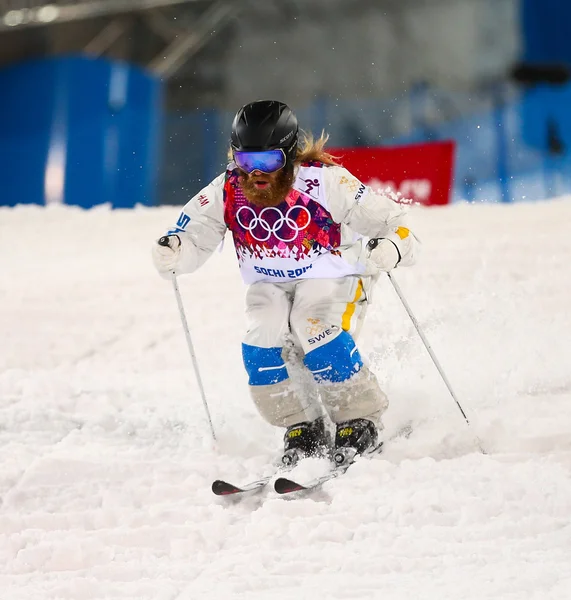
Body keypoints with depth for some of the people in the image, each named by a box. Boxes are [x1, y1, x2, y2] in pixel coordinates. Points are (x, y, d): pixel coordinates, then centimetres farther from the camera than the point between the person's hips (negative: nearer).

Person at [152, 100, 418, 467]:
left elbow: (389, 218, -21)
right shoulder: (227, 192, -15)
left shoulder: (324, 182, -25)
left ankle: (360, 424, -10)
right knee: (263, 341, -21)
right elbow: (193, 236, -6)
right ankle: (305, 429, -5)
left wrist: (389, 249, -43)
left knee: (317, 332, -29)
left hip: (333, 275, -4)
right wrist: (173, 252, -29)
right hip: (271, 285, 4)